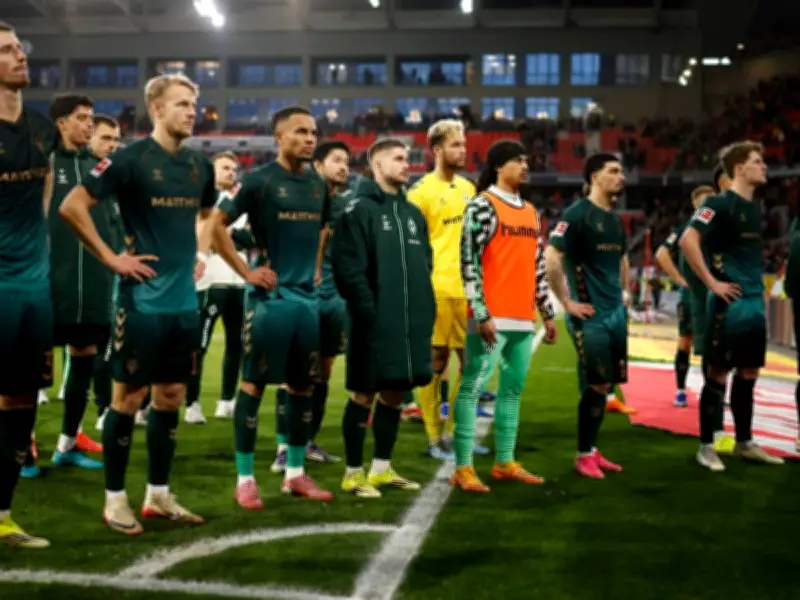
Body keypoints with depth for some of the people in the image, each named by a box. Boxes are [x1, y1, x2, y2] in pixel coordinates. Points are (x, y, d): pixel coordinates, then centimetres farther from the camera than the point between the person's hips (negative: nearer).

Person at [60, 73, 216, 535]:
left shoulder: (200, 165, 10)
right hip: (142, 299, -6)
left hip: (185, 300, 7)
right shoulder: (132, 159, -11)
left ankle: (159, 494, 22)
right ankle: (115, 498, 12)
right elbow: (72, 206, -14)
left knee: (171, 397, 11)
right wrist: (111, 258, -13)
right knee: (130, 396, 1)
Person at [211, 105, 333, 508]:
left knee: (303, 385, 11)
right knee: (254, 383, -1)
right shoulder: (258, 180, -9)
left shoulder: (318, 184, 10)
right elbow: (217, 225, -10)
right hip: (270, 297, -7)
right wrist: (246, 272, -12)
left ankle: (295, 474, 22)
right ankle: (245, 479, 7)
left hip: (308, 297, 7)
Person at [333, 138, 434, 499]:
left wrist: (426, 307, 9)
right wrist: (368, 311, -18)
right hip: (376, 322, -7)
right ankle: (354, 472, 11)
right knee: (364, 395, 1)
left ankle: (382, 468, 24)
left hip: (412, 321, 7)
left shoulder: (413, 213, 18)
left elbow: (425, 264, 20)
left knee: (395, 394, 12)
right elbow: (348, 268, -14)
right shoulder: (359, 209, -6)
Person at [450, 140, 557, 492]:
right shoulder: (483, 205, -6)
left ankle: (504, 462, 21)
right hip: (492, 318, -8)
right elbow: (469, 262, -13)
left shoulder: (531, 212, 17)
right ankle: (463, 468, -1)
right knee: (472, 388, -4)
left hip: (523, 319, 8)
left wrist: (548, 313, 18)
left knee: (513, 389, 12)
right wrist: (481, 314, -18)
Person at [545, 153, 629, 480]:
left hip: (616, 313, 8)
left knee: (606, 385, 10)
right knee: (596, 385, -6)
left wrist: (625, 291, 21)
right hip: (589, 315, -8)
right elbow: (551, 259, -19)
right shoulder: (577, 213, -12)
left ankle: (591, 449, 21)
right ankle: (583, 455, 7)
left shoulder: (615, 219, 14)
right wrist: (567, 302, -16)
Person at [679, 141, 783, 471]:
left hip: (755, 302, 8)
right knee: (718, 374, -1)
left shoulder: (755, 207, 15)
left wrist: (759, 292, 19)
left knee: (748, 374, 13)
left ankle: (744, 443, 24)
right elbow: (688, 240, -22)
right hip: (730, 303, -8)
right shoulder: (720, 203, -11)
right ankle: (706, 446, 8)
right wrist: (711, 282, -20)